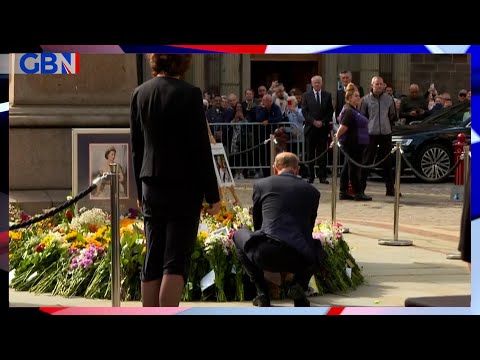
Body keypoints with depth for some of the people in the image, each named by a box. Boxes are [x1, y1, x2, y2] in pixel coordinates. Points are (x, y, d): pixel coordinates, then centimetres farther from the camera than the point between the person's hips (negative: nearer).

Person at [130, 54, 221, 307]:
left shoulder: (139, 94, 5)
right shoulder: (189, 94, -12)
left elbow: (136, 147, 11)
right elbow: (201, 149, -11)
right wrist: (212, 195, -6)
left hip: (152, 188, 5)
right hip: (184, 188, -5)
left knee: (152, 261, 10)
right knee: (176, 261, -4)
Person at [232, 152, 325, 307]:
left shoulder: (261, 184, 13)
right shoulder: (312, 191, 18)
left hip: (265, 255, -2)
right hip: (299, 260, 2)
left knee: (239, 235, 30)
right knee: (317, 249, 37)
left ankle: (261, 291, 16)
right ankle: (298, 284, 8)